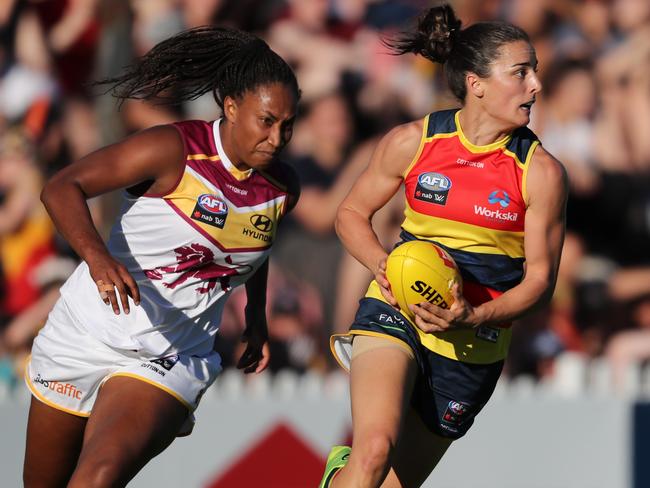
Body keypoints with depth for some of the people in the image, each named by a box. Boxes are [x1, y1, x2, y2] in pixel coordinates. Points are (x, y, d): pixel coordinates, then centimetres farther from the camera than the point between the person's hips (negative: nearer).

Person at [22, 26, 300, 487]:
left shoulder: (283, 189, 0)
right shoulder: (176, 150, -17)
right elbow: (62, 188, -20)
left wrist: (256, 319, 21)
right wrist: (97, 257, -36)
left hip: (169, 360, 2)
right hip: (88, 336, -2)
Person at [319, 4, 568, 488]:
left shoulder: (541, 172, -8)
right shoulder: (412, 142, -5)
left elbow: (540, 278, -2)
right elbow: (352, 214, 10)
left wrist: (473, 318, -20)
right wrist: (385, 267, -11)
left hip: (473, 345, 1)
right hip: (397, 312, -1)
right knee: (376, 449, -30)